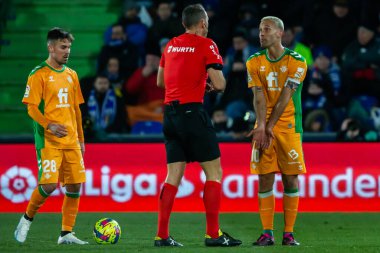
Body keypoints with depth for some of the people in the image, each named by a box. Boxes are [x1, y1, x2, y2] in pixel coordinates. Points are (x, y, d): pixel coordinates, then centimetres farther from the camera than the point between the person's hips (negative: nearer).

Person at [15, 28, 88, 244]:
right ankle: (27, 219, 8)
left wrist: (81, 139, 18)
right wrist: (49, 125, -24)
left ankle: (67, 234, 8)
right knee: (49, 184, -16)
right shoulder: (39, 74, -4)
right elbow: (32, 107, -9)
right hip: (49, 141, -6)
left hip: (71, 141, 6)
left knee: (75, 185, 0)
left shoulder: (71, 75, 15)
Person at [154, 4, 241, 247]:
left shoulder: (171, 45, 15)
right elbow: (219, 84, -11)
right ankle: (213, 234, -4)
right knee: (214, 172, 1)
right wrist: (215, 82, 11)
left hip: (170, 111, 7)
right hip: (192, 111, -7)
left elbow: (160, 81, 25)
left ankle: (162, 235, 3)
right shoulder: (206, 45, -5)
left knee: (174, 176, 8)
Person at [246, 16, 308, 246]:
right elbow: (259, 97, -4)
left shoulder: (297, 62, -4)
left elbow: (285, 98, -10)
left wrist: (269, 127, -15)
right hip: (265, 128, 2)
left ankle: (289, 233, 1)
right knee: (265, 179, -2)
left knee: (290, 179, -3)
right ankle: (267, 233, 0)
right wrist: (261, 126, -18)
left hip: (288, 126, -2)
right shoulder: (254, 62, 5)